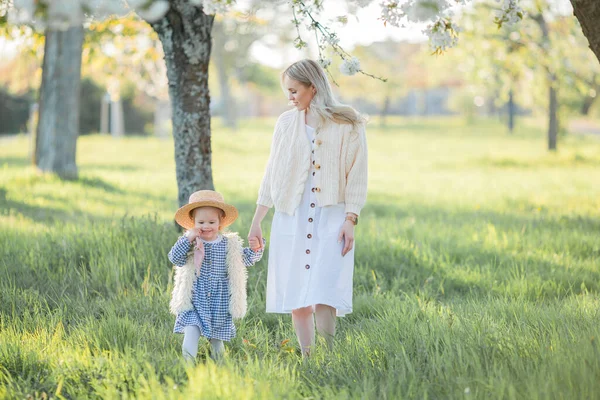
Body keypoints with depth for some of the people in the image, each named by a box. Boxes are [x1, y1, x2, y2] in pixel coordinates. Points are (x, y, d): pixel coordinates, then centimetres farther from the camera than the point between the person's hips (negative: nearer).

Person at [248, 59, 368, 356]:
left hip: (331, 220, -4)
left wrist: (350, 220, -11)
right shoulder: (286, 123, 10)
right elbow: (272, 174, 15)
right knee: (296, 299, 2)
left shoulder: (348, 125, -1)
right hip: (291, 219, 4)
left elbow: (357, 176, -2)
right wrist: (257, 220, 14)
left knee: (323, 297, -15)